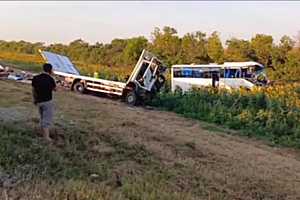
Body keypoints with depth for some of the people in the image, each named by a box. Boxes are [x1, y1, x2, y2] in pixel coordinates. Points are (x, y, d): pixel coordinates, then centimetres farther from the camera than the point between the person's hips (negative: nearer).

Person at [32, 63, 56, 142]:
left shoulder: (35, 78, 1)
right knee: (47, 119, -3)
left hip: (39, 101, 6)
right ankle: (46, 137, -8)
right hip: (47, 102, -6)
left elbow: (33, 90, 9)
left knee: (42, 118, 21)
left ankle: (44, 134, 32)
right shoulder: (50, 79, -13)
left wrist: (35, 99, 24)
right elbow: (55, 89, 3)